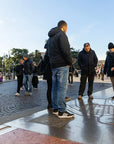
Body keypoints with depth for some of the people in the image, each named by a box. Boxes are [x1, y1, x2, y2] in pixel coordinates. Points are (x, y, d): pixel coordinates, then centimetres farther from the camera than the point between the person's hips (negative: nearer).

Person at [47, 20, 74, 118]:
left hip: (53, 65, 9)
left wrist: (53, 61, 16)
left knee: (55, 87, 10)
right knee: (62, 87, -9)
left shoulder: (50, 37, 22)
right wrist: (70, 62, -6)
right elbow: (66, 50, -16)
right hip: (62, 65, -9)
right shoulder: (61, 34, -7)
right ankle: (61, 111, -7)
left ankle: (55, 108, 17)